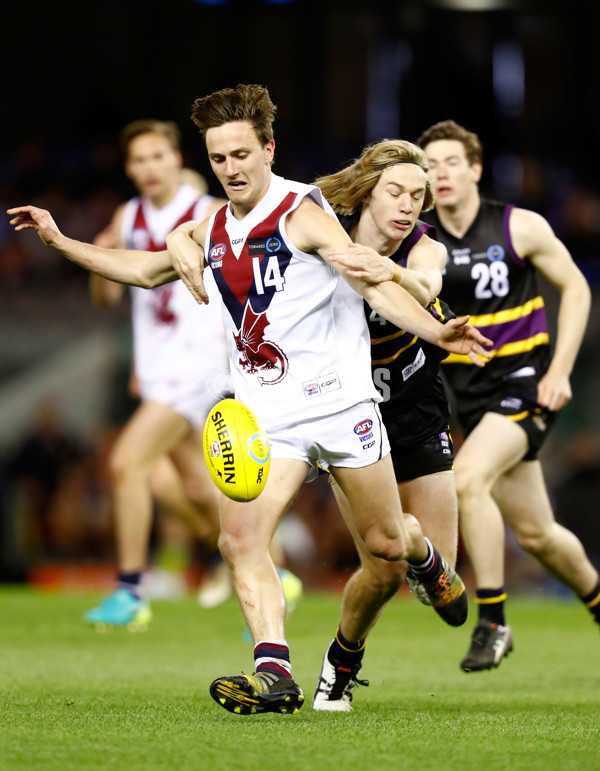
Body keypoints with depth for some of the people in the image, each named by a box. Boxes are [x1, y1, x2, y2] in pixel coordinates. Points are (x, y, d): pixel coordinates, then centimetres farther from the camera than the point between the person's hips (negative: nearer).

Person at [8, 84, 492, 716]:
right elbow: (146, 269, 28)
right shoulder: (210, 231, 10)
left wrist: (437, 333, -34)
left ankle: (428, 562, 44)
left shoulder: (301, 213, -11)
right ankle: (274, 671, -21)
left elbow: (374, 284, -18)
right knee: (240, 539, -17)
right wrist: (60, 241, 25)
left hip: (338, 398, -4)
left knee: (386, 541, 8)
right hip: (264, 416, 5)